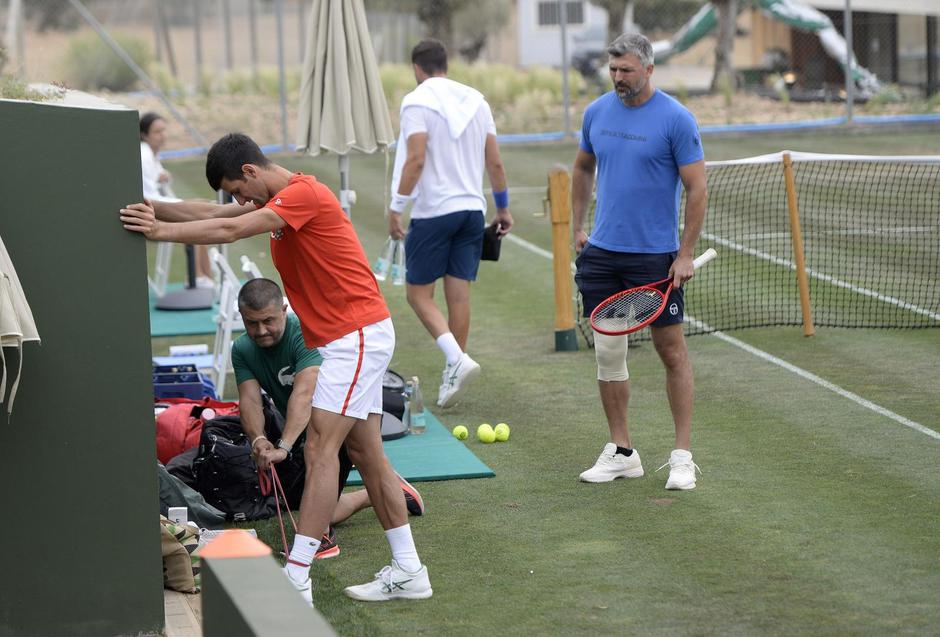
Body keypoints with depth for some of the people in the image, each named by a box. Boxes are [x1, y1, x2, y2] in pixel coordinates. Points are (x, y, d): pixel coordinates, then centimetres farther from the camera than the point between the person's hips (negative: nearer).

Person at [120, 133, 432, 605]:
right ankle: (407, 571, 16)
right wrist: (155, 208, -2)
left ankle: (295, 579, -17)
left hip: (357, 334, -10)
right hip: (347, 339, 10)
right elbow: (214, 214, 10)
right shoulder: (278, 200, 15)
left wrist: (162, 230, -26)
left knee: (319, 450, -14)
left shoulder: (303, 194, -17)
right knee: (366, 455, 11)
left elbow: (231, 230, -25)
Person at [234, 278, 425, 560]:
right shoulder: (242, 349, -9)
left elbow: (304, 393, -43)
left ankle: (322, 535, -33)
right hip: (302, 432, 7)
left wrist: (283, 446, -55)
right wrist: (258, 439, -43)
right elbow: (250, 399, -21)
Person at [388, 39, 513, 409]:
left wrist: (396, 206, -15)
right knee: (459, 294, 8)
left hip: (433, 211, -6)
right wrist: (503, 207, 20)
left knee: (419, 295, 2)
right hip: (472, 208, 6)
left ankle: (456, 359, -18)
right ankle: (452, 378, 10)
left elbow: (415, 160, -18)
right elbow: (495, 162, 11)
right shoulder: (475, 101, 10)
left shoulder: (417, 102, -8)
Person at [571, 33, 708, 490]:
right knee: (608, 354, 7)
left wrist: (685, 254, -13)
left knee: (672, 352, 0)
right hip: (602, 253, 5)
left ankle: (682, 456, 6)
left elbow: (697, 189, -9)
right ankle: (621, 452, 16)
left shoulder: (675, 119, -10)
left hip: (655, 256, -5)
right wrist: (577, 227, 15)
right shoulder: (597, 113, 6)